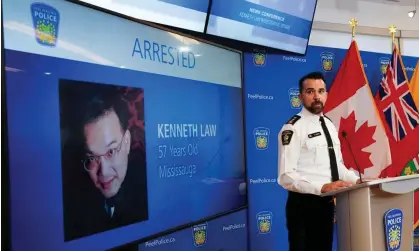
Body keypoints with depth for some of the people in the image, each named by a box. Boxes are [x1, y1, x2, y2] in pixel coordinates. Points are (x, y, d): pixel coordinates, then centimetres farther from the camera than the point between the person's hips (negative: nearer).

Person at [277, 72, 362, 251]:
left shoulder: (329, 125, 10)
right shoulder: (293, 128, -17)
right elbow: (286, 177, -24)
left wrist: (356, 180, 1)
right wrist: (323, 187, -32)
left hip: (326, 203, 8)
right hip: (303, 205, -8)